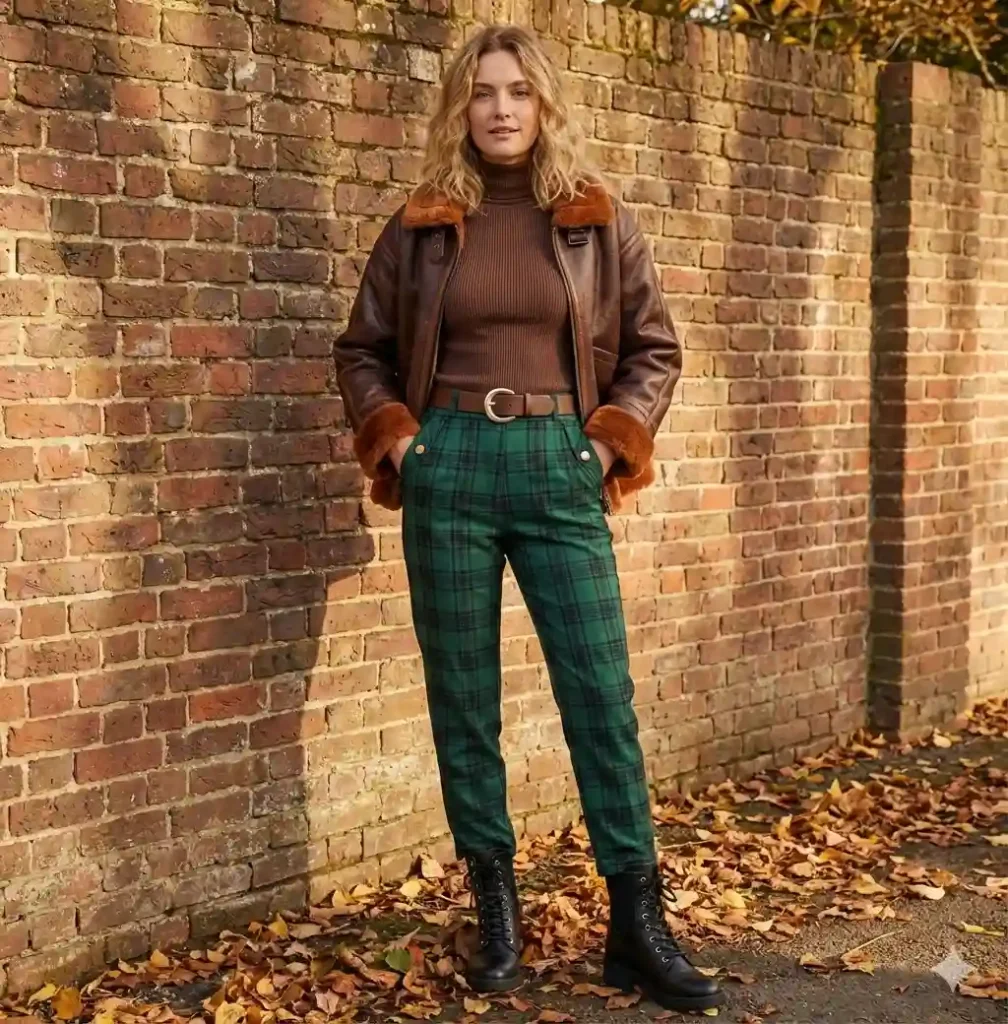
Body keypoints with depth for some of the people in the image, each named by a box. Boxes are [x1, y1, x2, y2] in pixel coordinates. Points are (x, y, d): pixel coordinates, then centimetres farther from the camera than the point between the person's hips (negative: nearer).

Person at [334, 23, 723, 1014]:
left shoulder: (599, 222, 6)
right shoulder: (419, 227, 6)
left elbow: (653, 347, 11)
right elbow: (361, 350, 13)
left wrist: (612, 442, -2)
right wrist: (393, 440, -1)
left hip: (559, 467, 0)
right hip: (449, 468, 1)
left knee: (603, 695, -2)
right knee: (461, 699, 5)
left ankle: (637, 927, 7)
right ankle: (495, 908, 19)